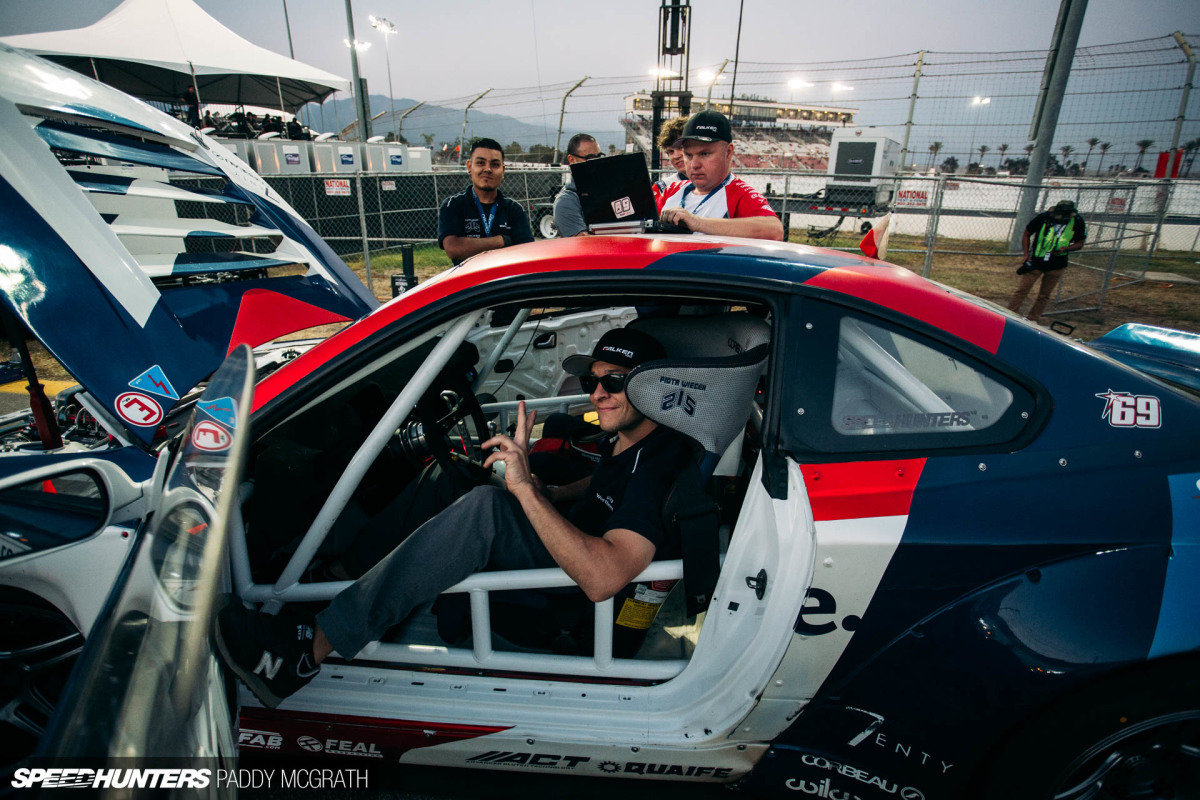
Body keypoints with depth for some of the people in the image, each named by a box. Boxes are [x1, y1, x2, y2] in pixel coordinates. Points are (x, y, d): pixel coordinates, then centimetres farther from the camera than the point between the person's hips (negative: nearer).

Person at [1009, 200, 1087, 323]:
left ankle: (1033, 320, 22)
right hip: (1035, 262, -2)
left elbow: (1080, 243, 5)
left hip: (1056, 266, 2)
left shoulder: (1078, 222, -8)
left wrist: (1066, 248, -16)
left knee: (1044, 295, 11)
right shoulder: (1043, 217, -14)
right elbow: (1026, 234, 0)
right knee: (1022, 290, -5)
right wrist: (1026, 254, -8)